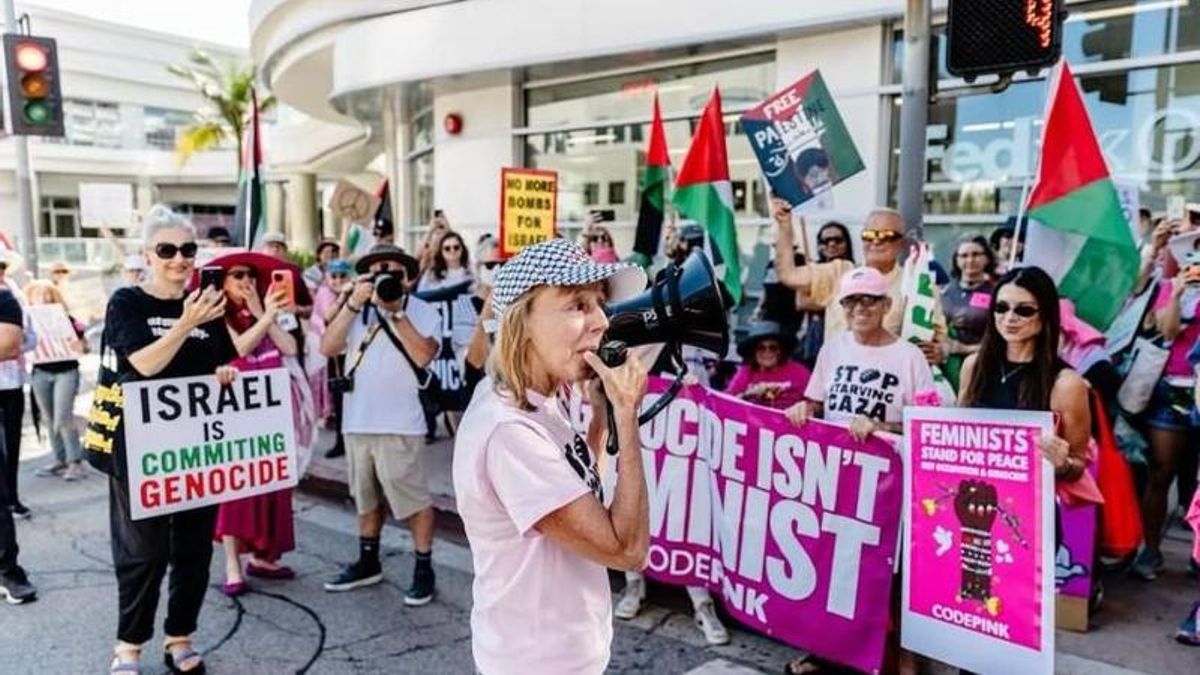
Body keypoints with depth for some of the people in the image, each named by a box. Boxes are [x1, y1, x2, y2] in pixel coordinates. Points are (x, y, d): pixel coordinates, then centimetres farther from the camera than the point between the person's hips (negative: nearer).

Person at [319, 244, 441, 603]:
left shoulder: (423, 312, -5)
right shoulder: (355, 310, 6)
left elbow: (423, 356, -19)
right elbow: (327, 348, -6)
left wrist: (397, 312, -18)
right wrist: (353, 303, -14)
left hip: (400, 424, -5)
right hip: (357, 421, 5)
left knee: (413, 498, 1)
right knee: (367, 497, 19)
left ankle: (424, 568, 14)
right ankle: (368, 561, 34)